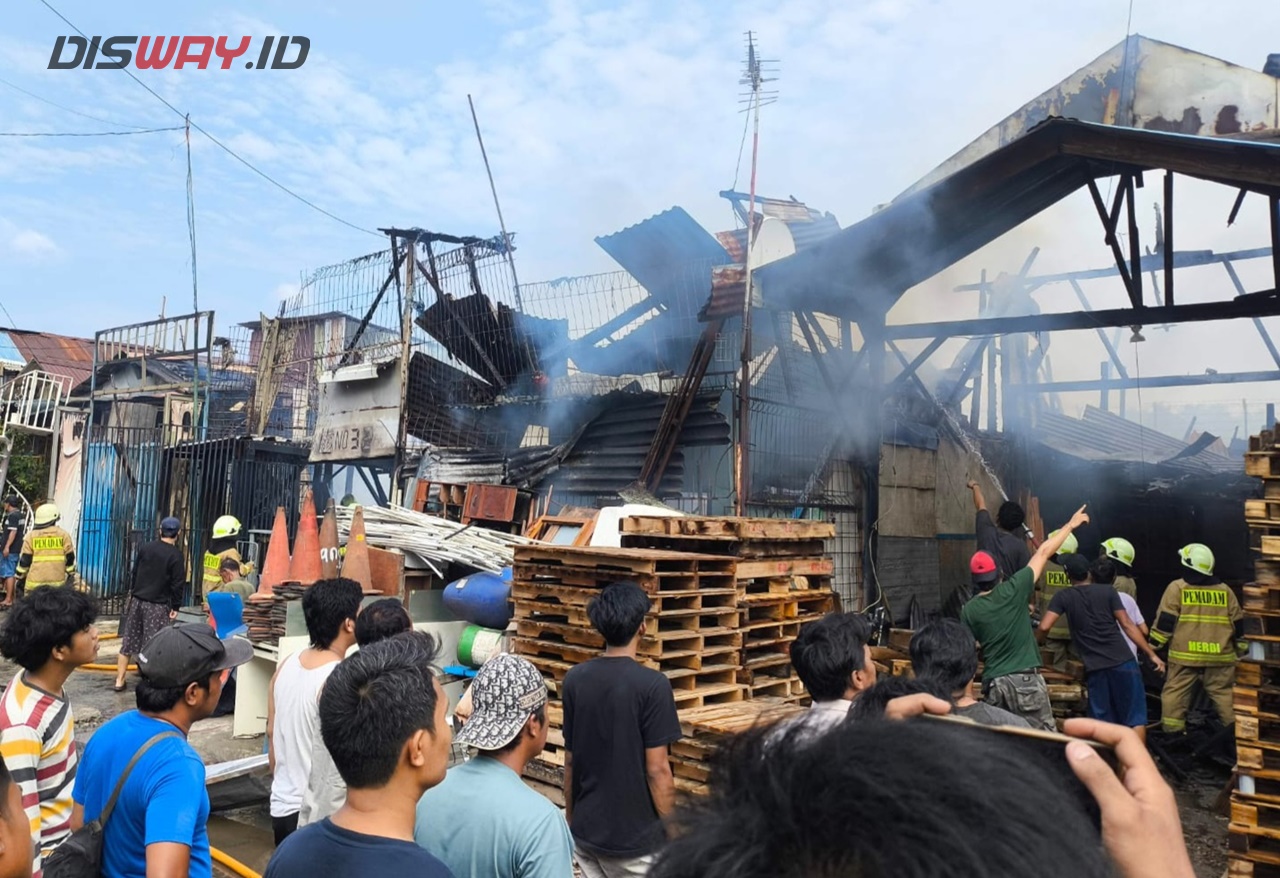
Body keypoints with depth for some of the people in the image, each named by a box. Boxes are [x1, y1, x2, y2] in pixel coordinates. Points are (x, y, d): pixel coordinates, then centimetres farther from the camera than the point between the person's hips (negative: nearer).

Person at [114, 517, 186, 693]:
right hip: (158, 605, -5)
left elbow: (135, 573, 15)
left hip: (137, 600, 5)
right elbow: (178, 584, -11)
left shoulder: (144, 547, 5)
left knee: (128, 641, 11)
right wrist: (175, 607, -4)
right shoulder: (176, 555, -10)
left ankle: (119, 681, 17)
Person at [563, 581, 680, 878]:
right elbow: (657, 770, -16)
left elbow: (570, 760, 5)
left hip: (585, 832, 5)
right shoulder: (651, 685, -18)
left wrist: (570, 819, 16)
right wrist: (673, 835, -4)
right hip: (635, 838, -5)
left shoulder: (575, 679, -2)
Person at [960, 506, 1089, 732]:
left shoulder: (968, 611, -1)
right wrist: (1071, 524, 11)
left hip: (993, 683, 3)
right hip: (1025, 679, -2)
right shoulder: (1013, 590, -6)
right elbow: (1043, 552, 3)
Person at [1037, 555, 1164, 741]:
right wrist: (1152, 654, 5)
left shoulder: (1063, 597, 3)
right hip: (1122, 661, 0)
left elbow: (1044, 627, -8)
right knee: (1136, 715, 8)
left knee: (1102, 721, 10)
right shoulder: (1108, 591, 4)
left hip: (1095, 668, 0)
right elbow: (1127, 625, 0)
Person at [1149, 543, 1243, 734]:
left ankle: (1172, 734, 2)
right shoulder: (1225, 591, 10)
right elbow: (1238, 624, 13)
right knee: (1224, 694, 11)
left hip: (1185, 655, -3)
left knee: (1175, 693, 3)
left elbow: (1165, 620, -6)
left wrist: (1154, 646, 0)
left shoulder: (1177, 587, -2)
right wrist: (1242, 650, 24)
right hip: (1219, 655, 3)